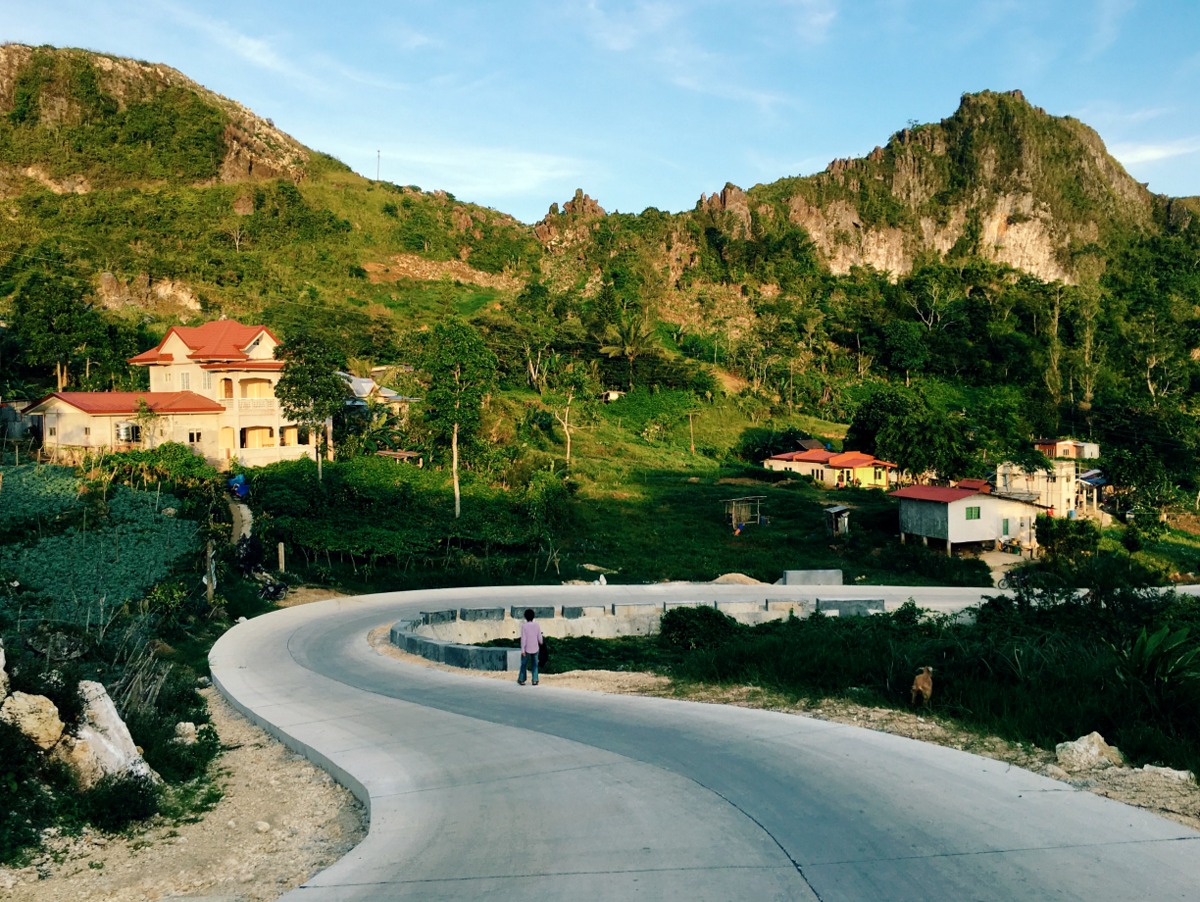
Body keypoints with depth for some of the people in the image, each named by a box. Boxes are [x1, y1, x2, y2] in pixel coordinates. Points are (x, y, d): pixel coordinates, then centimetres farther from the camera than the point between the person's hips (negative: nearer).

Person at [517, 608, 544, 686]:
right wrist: (541, 642, 21)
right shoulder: (537, 625, -9)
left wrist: (522, 650, -13)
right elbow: (539, 637, -1)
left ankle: (521, 680, 17)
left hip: (527, 648, -2)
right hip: (535, 648, 2)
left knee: (524, 664, 14)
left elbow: (523, 639, -18)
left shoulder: (524, 626, -17)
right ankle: (535, 680, 12)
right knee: (534, 664, 15)